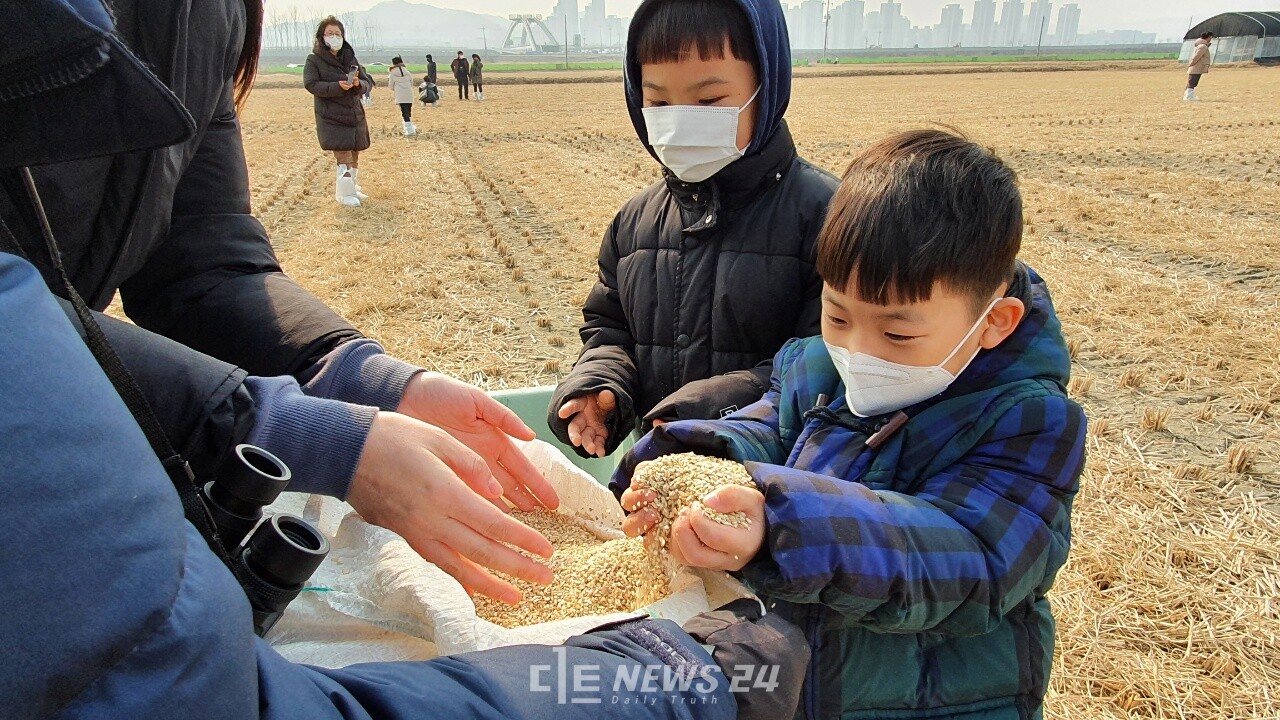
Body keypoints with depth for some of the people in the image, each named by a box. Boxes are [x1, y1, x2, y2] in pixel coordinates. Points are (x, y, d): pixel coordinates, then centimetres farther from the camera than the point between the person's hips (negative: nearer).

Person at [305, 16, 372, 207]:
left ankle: (353, 188, 27)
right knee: (344, 156, -11)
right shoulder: (314, 59, -2)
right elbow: (310, 84, -12)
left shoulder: (350, 57, 11)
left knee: (354, 155, 11)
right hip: (331, 117, -5)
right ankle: (344, 194, 1)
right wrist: (337, 86, -23)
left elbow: (365, 83, 9)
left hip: (354, 114, 5)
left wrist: (358, 84, -15)